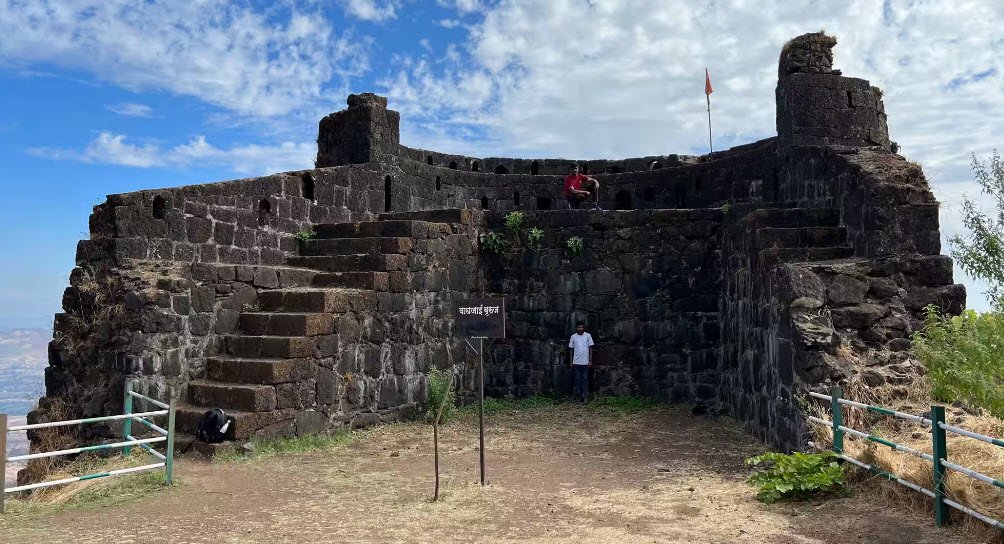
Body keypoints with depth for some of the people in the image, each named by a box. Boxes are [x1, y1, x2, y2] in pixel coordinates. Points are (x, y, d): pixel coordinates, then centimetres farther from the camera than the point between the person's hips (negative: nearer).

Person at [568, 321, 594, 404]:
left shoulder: (588, 336, 1)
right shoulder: (573, 337, 4)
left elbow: (590, 348, 3)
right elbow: (571, 349, 9)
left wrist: (590, 360, -2)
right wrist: (571, 362, 6)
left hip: (585, 362, -1)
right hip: (576, 362, 2)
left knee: (585, 380, -1)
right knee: (577, 379, 4)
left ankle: (585, 396, 0)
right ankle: (579, 395, 13)